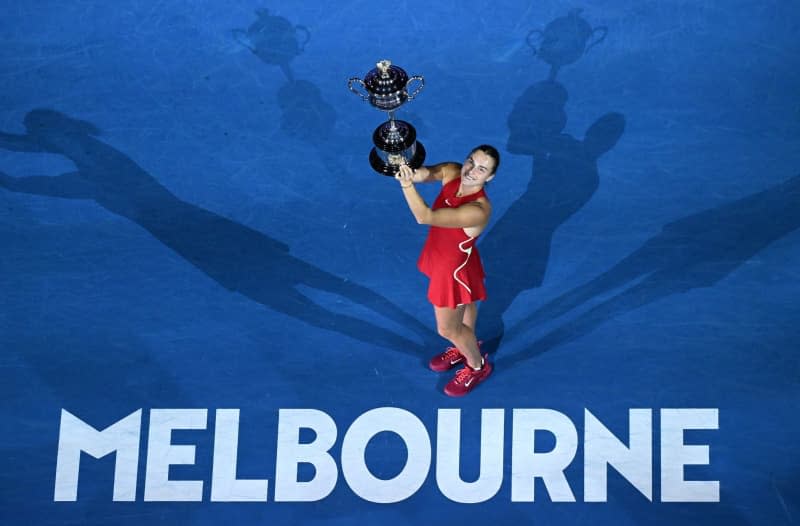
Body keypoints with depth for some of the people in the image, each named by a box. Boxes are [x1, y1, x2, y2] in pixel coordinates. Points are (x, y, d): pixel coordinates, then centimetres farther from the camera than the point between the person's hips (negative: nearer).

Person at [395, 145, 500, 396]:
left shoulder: (477, 210, -42)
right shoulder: (452, 172, -21)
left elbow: (425, 217, -49)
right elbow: (426, 173, -35)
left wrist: (407, 185, -61)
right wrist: (410, 170, -58)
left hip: (455, 268, -7)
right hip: (441, 255, 7)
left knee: (447, 328, 13)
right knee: (463, 305, 33)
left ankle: (478, 366, 41)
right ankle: (464, 348, 60)